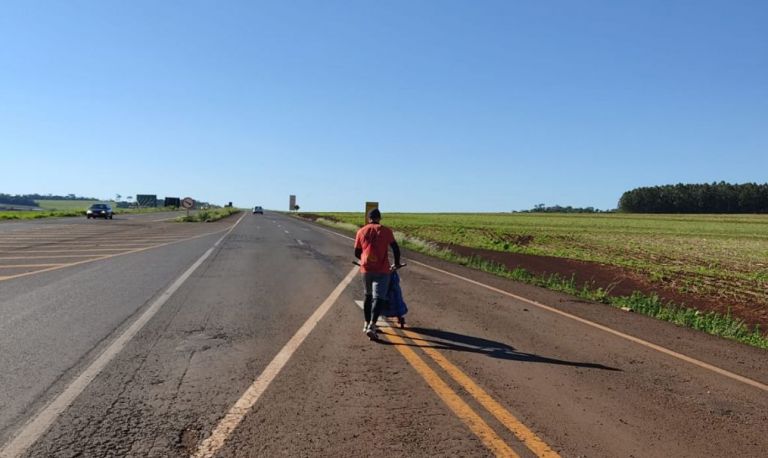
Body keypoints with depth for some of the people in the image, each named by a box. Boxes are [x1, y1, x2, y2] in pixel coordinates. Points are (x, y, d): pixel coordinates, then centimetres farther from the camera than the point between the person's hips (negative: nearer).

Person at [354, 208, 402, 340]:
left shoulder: (361, 231, 7)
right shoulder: (386, 231, 0)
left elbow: (357, 253, 11)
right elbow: (396, 248, 2)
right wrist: (397, 263, 17)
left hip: (366, 269, 4)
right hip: (382, 270, -3)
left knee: (368, 296, 21)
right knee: (378, 298, -5)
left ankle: (367, 324, 29)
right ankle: (372, 326, -19)